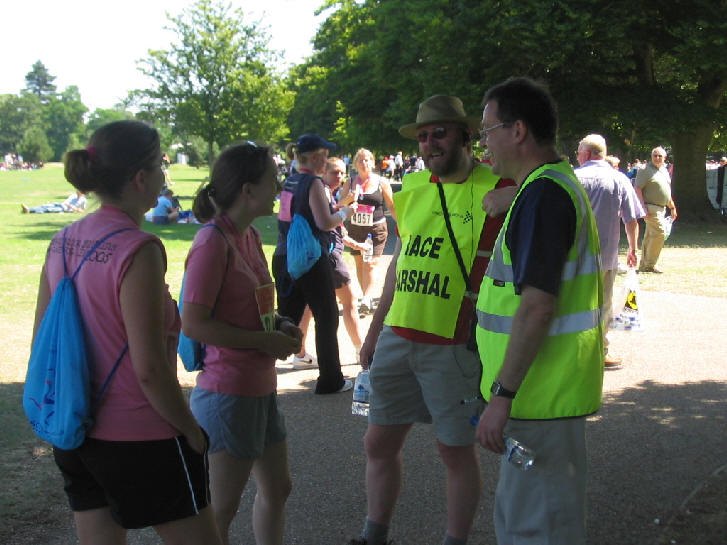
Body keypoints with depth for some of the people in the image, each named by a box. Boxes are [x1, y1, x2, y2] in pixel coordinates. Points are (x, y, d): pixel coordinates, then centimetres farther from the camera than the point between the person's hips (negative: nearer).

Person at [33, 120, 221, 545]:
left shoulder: (64, 243, 2)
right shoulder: (138, 250, -21)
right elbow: (150, 369, -22)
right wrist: (191, 429, -9)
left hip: (76, 436, 8)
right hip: (140, 440, -7)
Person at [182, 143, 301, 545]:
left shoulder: (250, 236, 8)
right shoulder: (212, 242, -19)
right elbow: (193, 324, -24)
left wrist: (282, 326, 2)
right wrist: (264, 341, -19)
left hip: (260, 388, 9)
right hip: (227, 393, -9)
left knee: (277, 488, 21)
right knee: (220, 510, 4)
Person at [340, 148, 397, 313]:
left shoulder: (381, 183, 1)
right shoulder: (350, 184, 6)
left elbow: (392, 206, 6)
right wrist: (349, 200, -13)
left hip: (376, 229, -3)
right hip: (355, 228, 3)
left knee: (371, 263, -14)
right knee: (359, 264, 5)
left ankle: (366, 298, -21)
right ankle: (366, 297, 16)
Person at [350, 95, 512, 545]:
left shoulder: (497, 191, -8)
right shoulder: (413, 190, 11)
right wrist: (375, 330, 21)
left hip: (455, 346, -6)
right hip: (398, 339, 6)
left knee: (457, 451, 7)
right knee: (380, 442, 14)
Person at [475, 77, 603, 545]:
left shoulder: (542, 195, -19)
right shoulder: (560, 183, 15)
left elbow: (538, 305, -27)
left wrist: (503, 394, -25)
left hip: (542, 396, -11)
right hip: (547, 390, 11)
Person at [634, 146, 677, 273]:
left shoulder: (664, 170, 17)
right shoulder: (645, 170, -9)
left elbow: (666, 191, 26)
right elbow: (637, 189, -15)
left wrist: (672, 207, 24)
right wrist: (643, 207, -23)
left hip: (661, 208, 8)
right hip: (651, 208, -8)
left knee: (650, 237, 11)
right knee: (659, 233, -14)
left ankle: (644, 265, 17)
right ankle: (649, 265, -6)